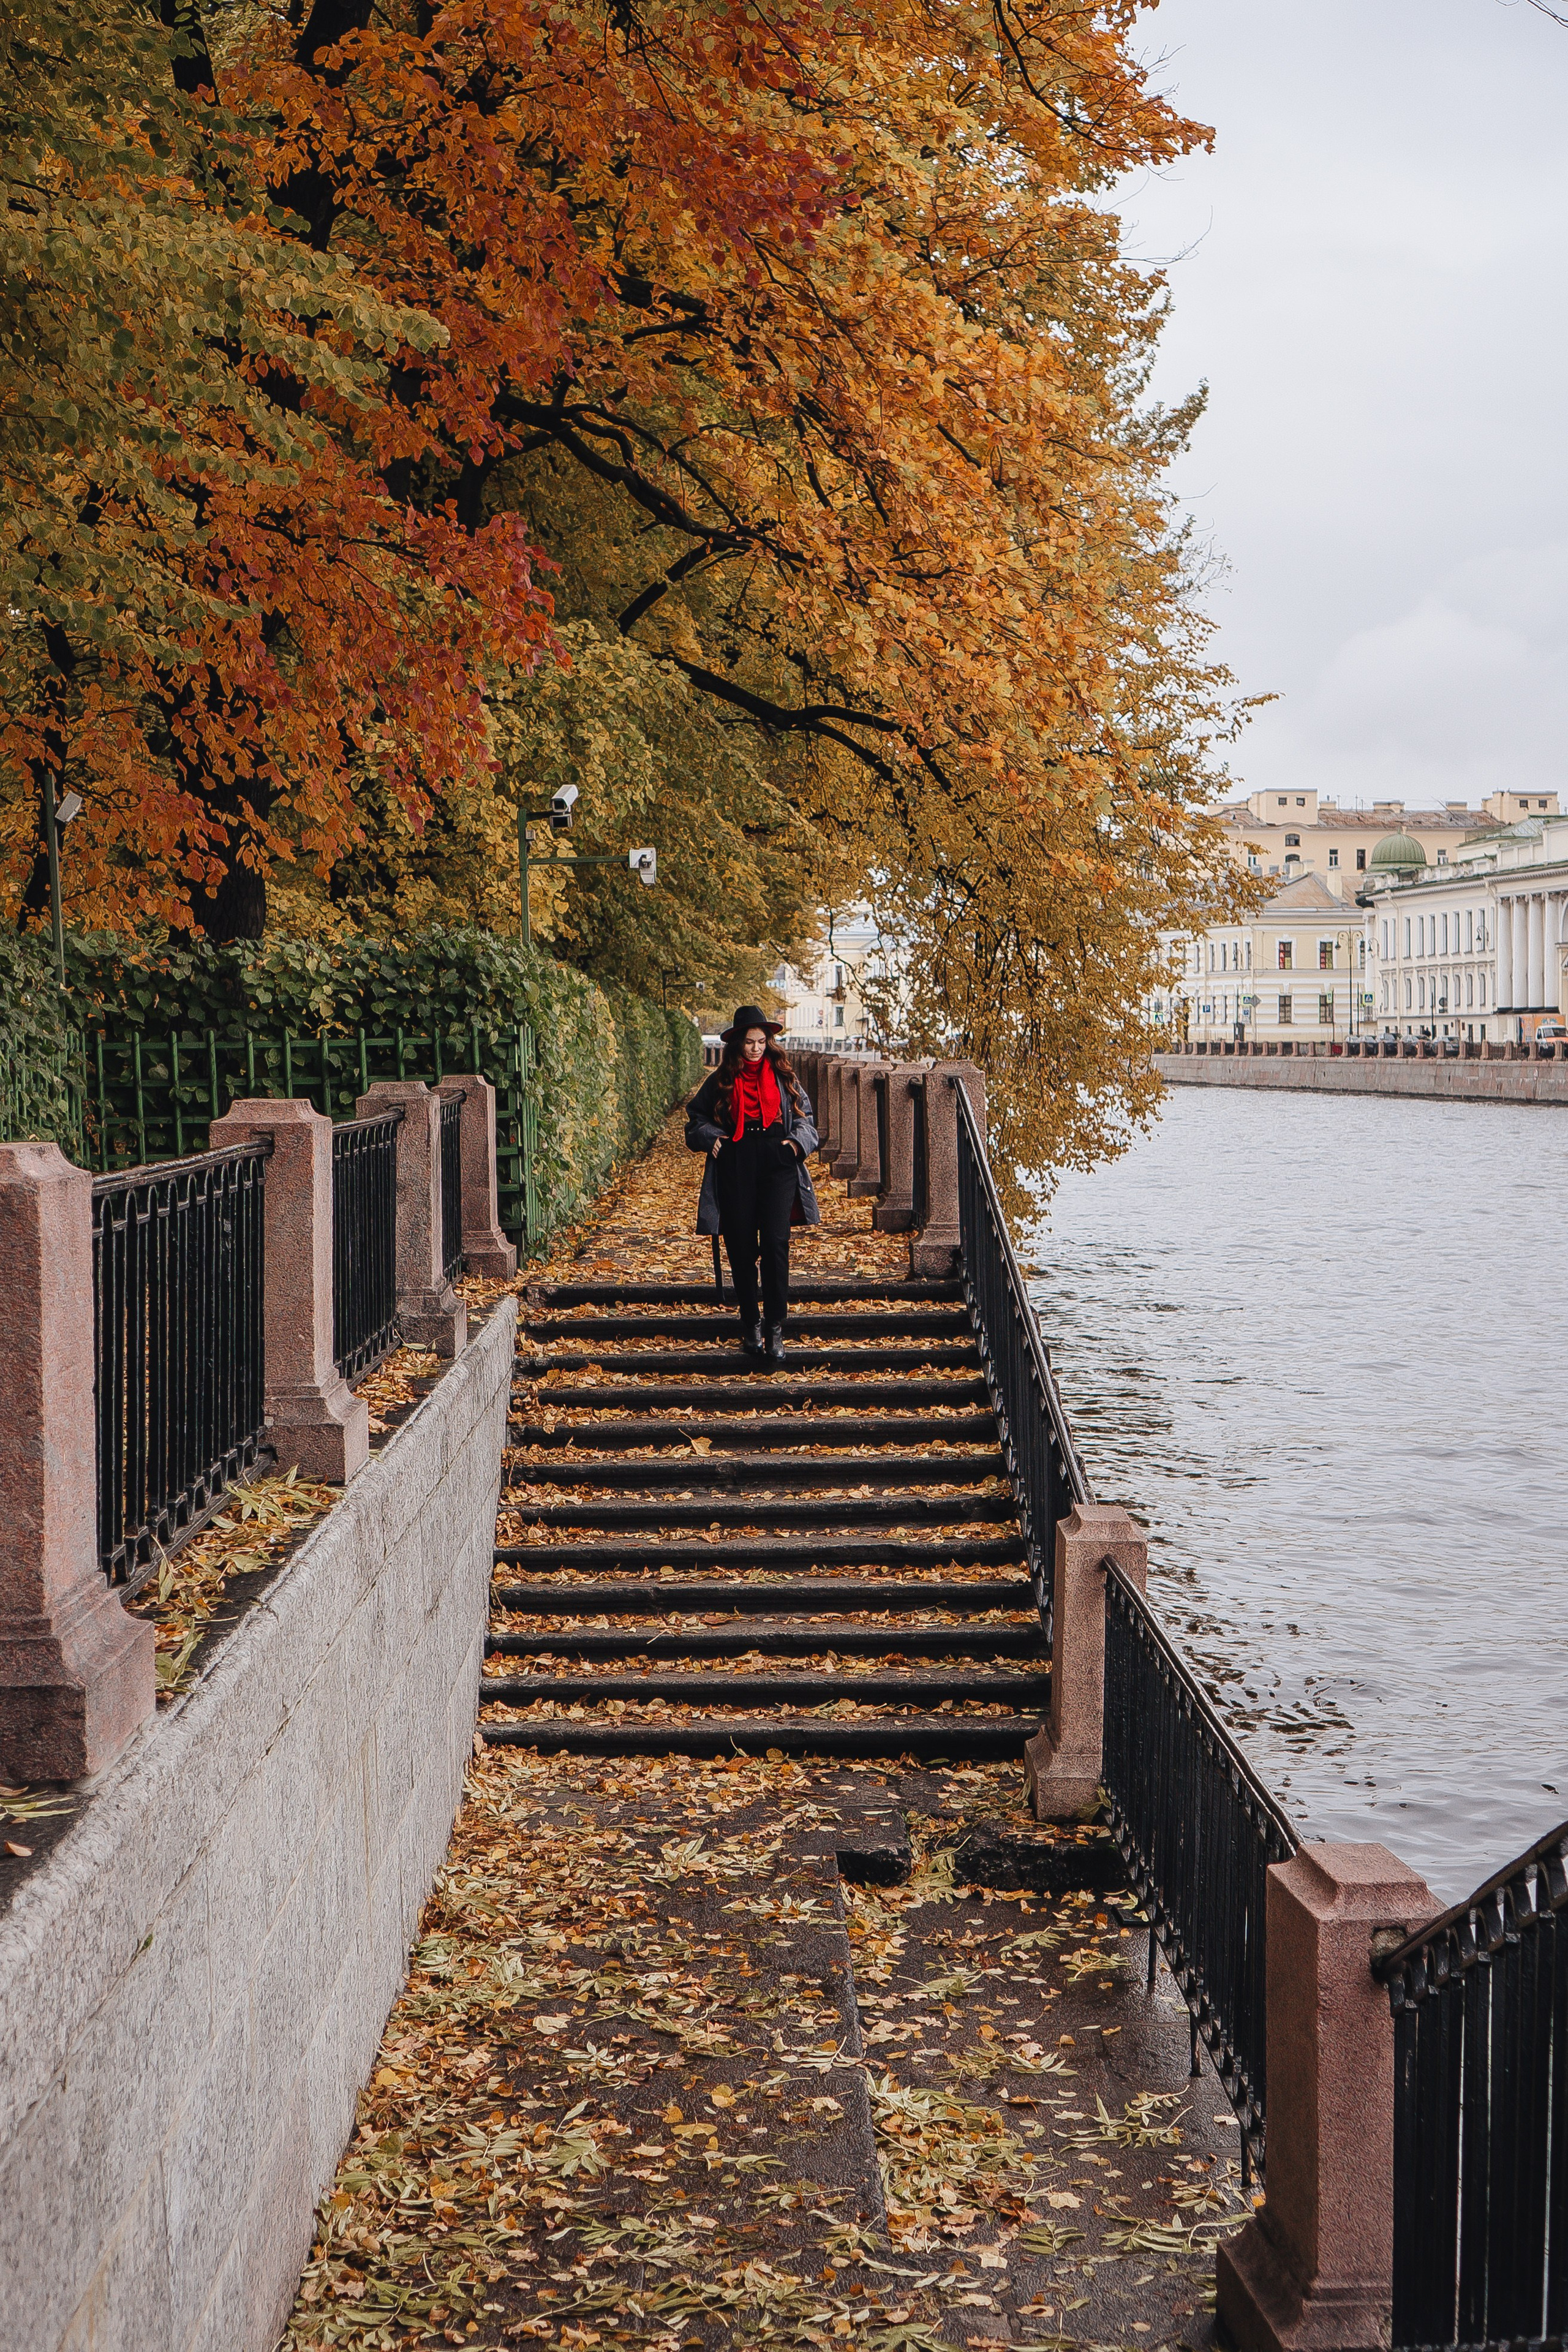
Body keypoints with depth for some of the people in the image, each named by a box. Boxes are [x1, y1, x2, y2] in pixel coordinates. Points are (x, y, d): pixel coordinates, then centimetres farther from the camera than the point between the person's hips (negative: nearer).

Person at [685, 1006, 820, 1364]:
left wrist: (798, 1140, -1)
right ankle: (751, 1323, 17)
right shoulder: (721, 1081, 11)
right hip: (736, 1168, 1)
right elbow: (696, 1117, 19)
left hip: (777, 1164, -1)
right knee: (741, 1247, 0)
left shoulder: (783, 1077, 13)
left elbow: (804, 1117, 19)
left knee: (775, 1242, -13)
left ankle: (775, 1328, -9)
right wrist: (710, 1137, 0)